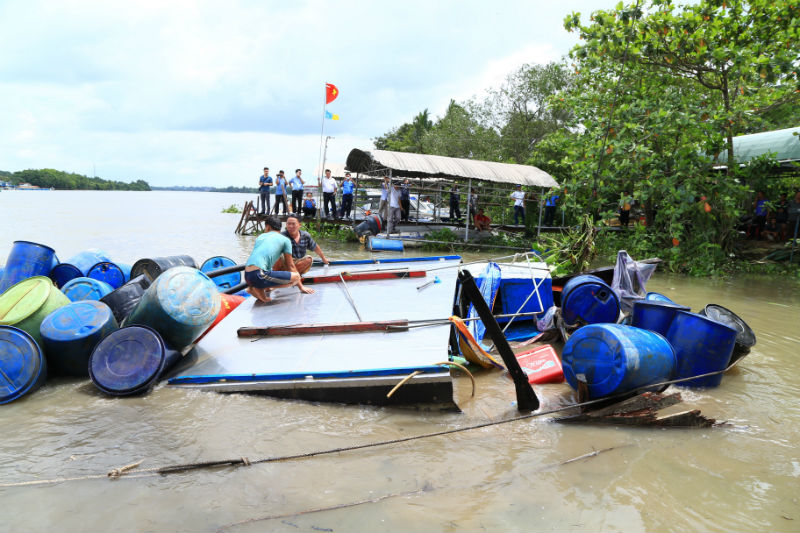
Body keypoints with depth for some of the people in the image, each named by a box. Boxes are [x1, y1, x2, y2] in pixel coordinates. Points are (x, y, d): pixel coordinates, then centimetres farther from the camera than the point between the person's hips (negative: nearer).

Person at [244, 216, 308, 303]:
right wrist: (301, 287, 25)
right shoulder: (285, 240, 9)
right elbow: (290, 266, 13)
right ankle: (258, 289, -8)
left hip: (247, 276, 8)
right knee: (296, 277, -4)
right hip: (258, 275, -8)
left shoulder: (260, 236, 26)